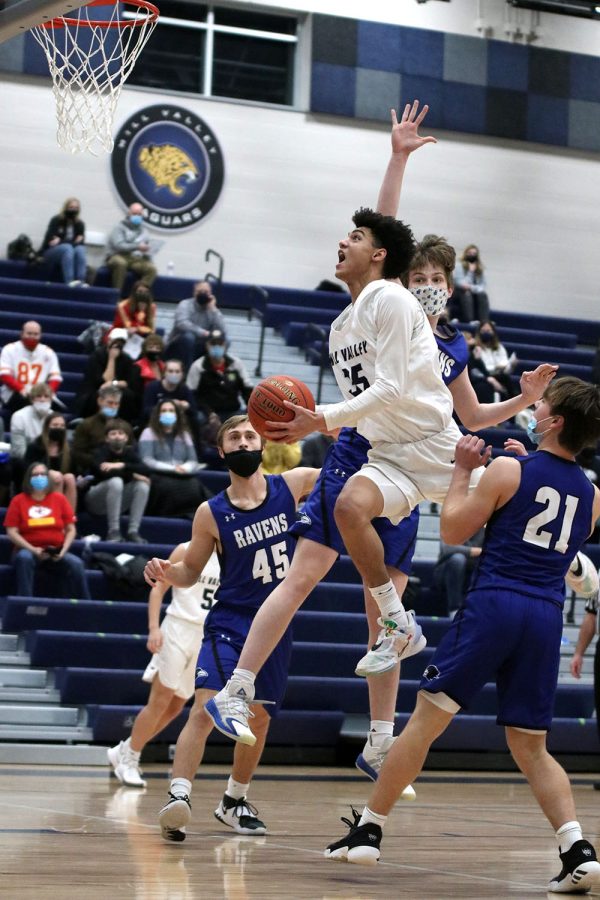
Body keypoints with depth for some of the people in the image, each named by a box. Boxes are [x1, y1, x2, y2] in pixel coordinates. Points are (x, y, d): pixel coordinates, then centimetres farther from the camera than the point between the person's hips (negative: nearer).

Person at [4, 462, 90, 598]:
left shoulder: (59, 499, 8)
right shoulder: (18, 501, 2)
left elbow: (70, 530, 8)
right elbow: (12, 532, -3)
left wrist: (63, 551, -9)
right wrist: (33, 550, -15)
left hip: (56, 553, 2)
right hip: (29, 551, -2)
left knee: (76, 563, -27)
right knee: (23, 558, -37)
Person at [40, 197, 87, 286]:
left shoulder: (79, 224, 9)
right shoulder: (56, 221, -2)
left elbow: (80, 242, -3)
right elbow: (50, 240, -12)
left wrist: (60, 241, -15)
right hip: (51, 253, -3)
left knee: (80, 249, -29)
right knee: (67, 248, -35)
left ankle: (81, 281, -45)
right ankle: (69, 281, -52)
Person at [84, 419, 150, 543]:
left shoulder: (130, 452, 1)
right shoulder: (100, 451, -13)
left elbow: (144, 470, -17)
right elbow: (103, 471, -33)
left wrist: (122, 465, -30)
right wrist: (132, 474, -27)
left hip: (118, 502, 5)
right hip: (96, 502, -5)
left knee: (143, 485, -18)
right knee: (116, 481, -32)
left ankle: (133, 531, -20)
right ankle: (113, 531, -30)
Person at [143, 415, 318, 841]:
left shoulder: (293, 484, -2)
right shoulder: (211, 514, -6)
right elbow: (191, 572, 5)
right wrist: (166, 572, -18)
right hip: (229, 621, -3)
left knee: (259, 718, 14)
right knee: (206, 708, -23)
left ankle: (235, 801, 33)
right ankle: (179, 796, -28)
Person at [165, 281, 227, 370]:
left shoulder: (213, 310, 1)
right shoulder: (185, 305, -10)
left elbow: (222, 332, -15)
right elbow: (182, 324, -31)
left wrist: (213, 310, -16)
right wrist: (203, 333, -35)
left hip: (198, 351, 4)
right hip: (177, 349, -4)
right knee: (188, 336, -37)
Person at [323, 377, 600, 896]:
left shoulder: (508, 471, -2)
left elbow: (453, 530, 3)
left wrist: (463, 470, 15)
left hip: (494, 604, -5)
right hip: (547, 617, 5)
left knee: (425, 720, 4)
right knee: (531, 747, 10)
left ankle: (368, 831, 8)